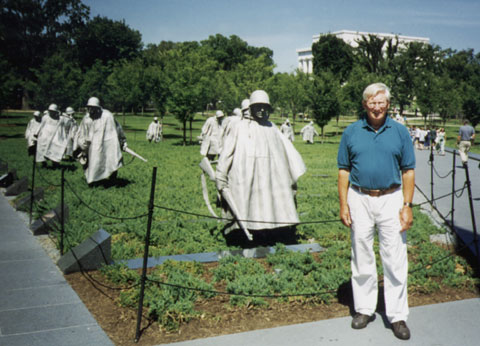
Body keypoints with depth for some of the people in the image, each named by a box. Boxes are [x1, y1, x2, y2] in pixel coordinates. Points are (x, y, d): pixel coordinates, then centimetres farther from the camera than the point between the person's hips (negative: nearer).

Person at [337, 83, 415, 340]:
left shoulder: (400, 132, 3)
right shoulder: (351, 132, 3)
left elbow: (408, 171, 4)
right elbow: (343, 171, 5)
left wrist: (407, 206, -3)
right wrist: (343, 204, -2)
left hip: (391, 200, -1)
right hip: (359, 200, 1)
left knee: (395, 261, 2)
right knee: (361, 259, 10)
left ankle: (397, 316, 13)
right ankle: (364, 309, 25)